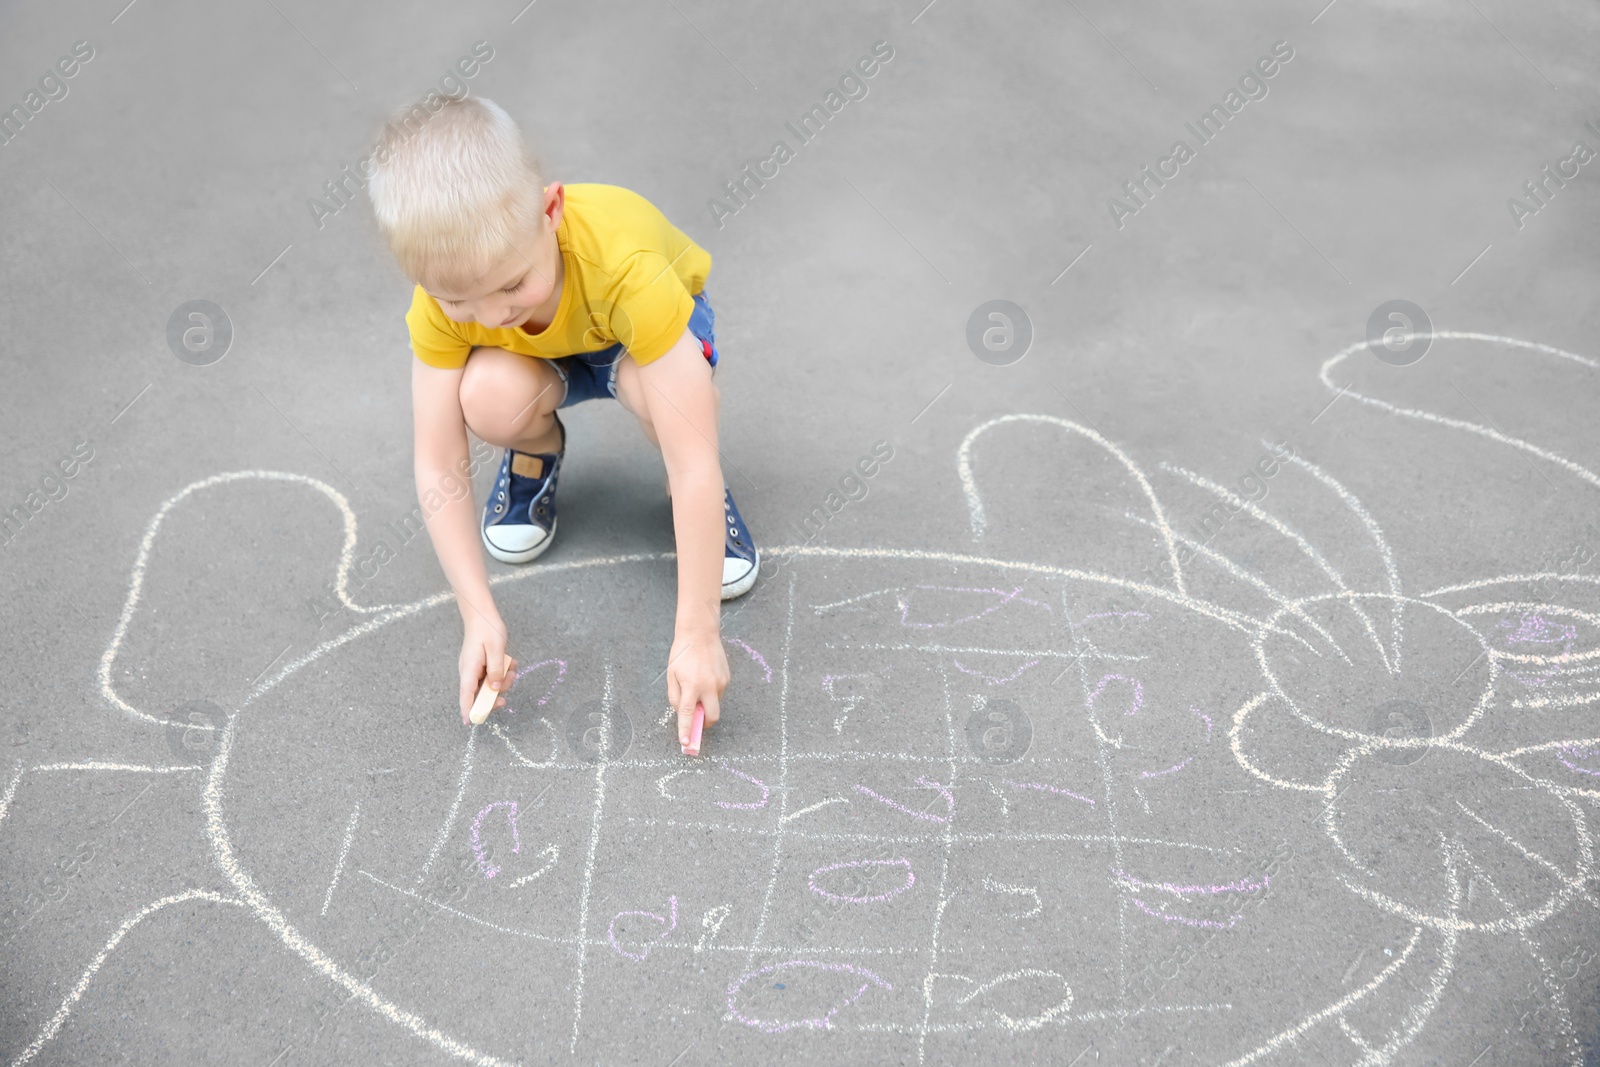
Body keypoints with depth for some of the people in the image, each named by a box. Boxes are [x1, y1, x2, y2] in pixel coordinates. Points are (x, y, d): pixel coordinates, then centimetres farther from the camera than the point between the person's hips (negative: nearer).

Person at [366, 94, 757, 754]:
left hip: (646, 330, -2)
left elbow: (695, 460, -44)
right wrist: (479, 616, -35)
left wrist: (696, 633, -44)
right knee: (491, 398, -32)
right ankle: (534, 458, 5)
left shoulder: (625, 266, -43)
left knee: (664, 395, -39)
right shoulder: (443, 298, -31)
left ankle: (701, 497, -4)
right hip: (543, 354, 3)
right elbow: (438, 469, -26)